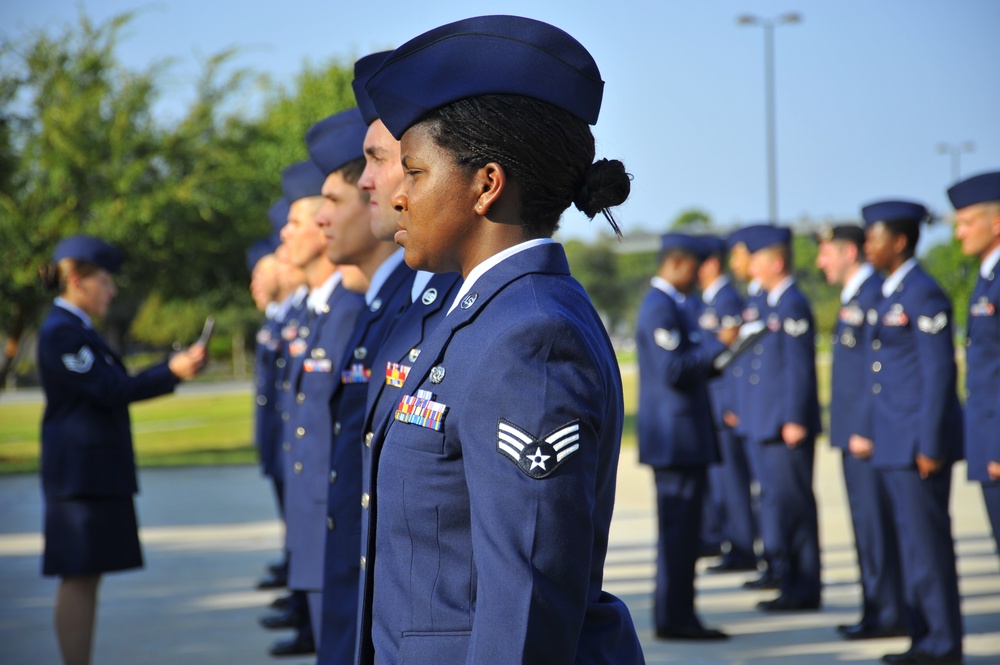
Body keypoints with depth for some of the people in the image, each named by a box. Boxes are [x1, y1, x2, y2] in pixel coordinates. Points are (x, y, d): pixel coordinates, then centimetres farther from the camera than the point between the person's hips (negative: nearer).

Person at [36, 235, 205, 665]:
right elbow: (109, 390, -19)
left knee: (85, 577, 10)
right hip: (80, 472, -10)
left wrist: (175, 367, 15)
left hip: (95, 470, 10)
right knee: (79, 577, -8)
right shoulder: (61, 332, -15)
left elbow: (111, 387, 19)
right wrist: (172, 372, -22)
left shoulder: (75, 330, 18)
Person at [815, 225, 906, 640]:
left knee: (876, 523, -6)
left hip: (868, 432, -10)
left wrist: (867, 430, -19)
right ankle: (876, 607, 19)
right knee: (865, 523, 13)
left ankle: (890, 615, -1)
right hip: (853, 431, 10)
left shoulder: (874, 294, -14)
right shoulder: (852, 297, 16)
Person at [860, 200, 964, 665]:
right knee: (913, 541, 12)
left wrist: (929, 446, -19)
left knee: (928, 543, -5)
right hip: (895, 444, 10)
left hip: (920, 441, -10)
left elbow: (940, 372, -17)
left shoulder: (924, 295, -13)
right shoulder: (892, 294, 16)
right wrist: (872, 433, 18)